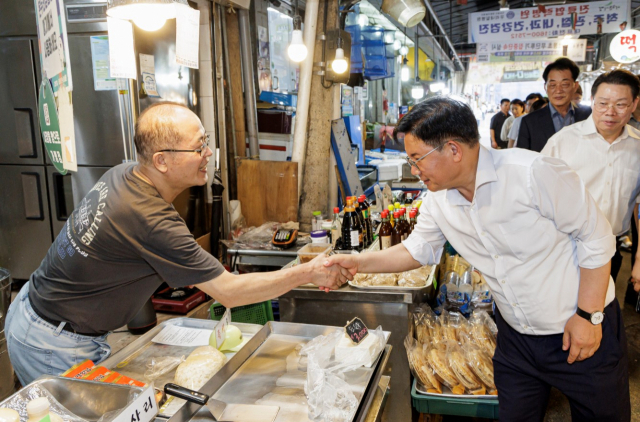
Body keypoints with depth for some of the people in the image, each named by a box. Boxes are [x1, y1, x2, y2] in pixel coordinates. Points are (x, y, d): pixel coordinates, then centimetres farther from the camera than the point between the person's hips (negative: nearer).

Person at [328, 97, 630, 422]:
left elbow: (597, 239, -17)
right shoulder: (438, 200, -6)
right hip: (516, 336, 5)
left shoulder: (535, 172, -25)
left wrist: (588, 316, -15)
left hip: (583, 332, -4)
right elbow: (418, 249, 7)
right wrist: (359, 263, -5)